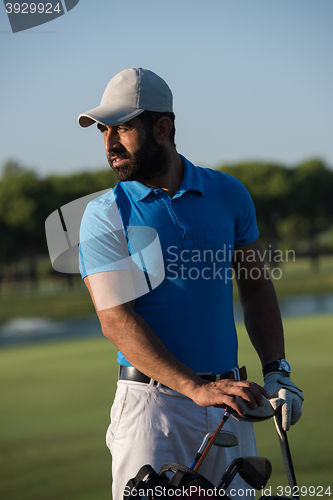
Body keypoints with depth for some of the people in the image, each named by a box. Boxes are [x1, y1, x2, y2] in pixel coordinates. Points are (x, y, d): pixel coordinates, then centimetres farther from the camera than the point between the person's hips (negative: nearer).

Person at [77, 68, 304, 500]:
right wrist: (196, 388, -23)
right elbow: (117, 321, -12)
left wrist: (276, 371, 3)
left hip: (227, 403, 3)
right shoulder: (105, 215, -3)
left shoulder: (228, 194, 8)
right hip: (152, 402, -3)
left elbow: (255, 286, 17)